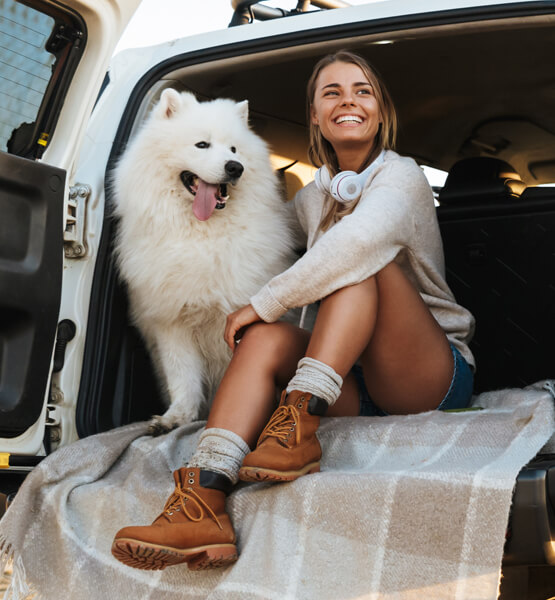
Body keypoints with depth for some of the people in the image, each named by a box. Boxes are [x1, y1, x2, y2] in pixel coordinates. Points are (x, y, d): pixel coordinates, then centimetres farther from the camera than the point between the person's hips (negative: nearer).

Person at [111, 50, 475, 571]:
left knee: (364, 259, -26)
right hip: (354, 384, 5)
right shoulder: (311, 199, 14)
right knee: (266, 336, -22)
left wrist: (265, 302, -23)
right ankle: (203, 503, -40)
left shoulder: (401, 176, -6)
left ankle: (300, 423, -37)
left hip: (435, 376, -4)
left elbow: (360, 239, -28)